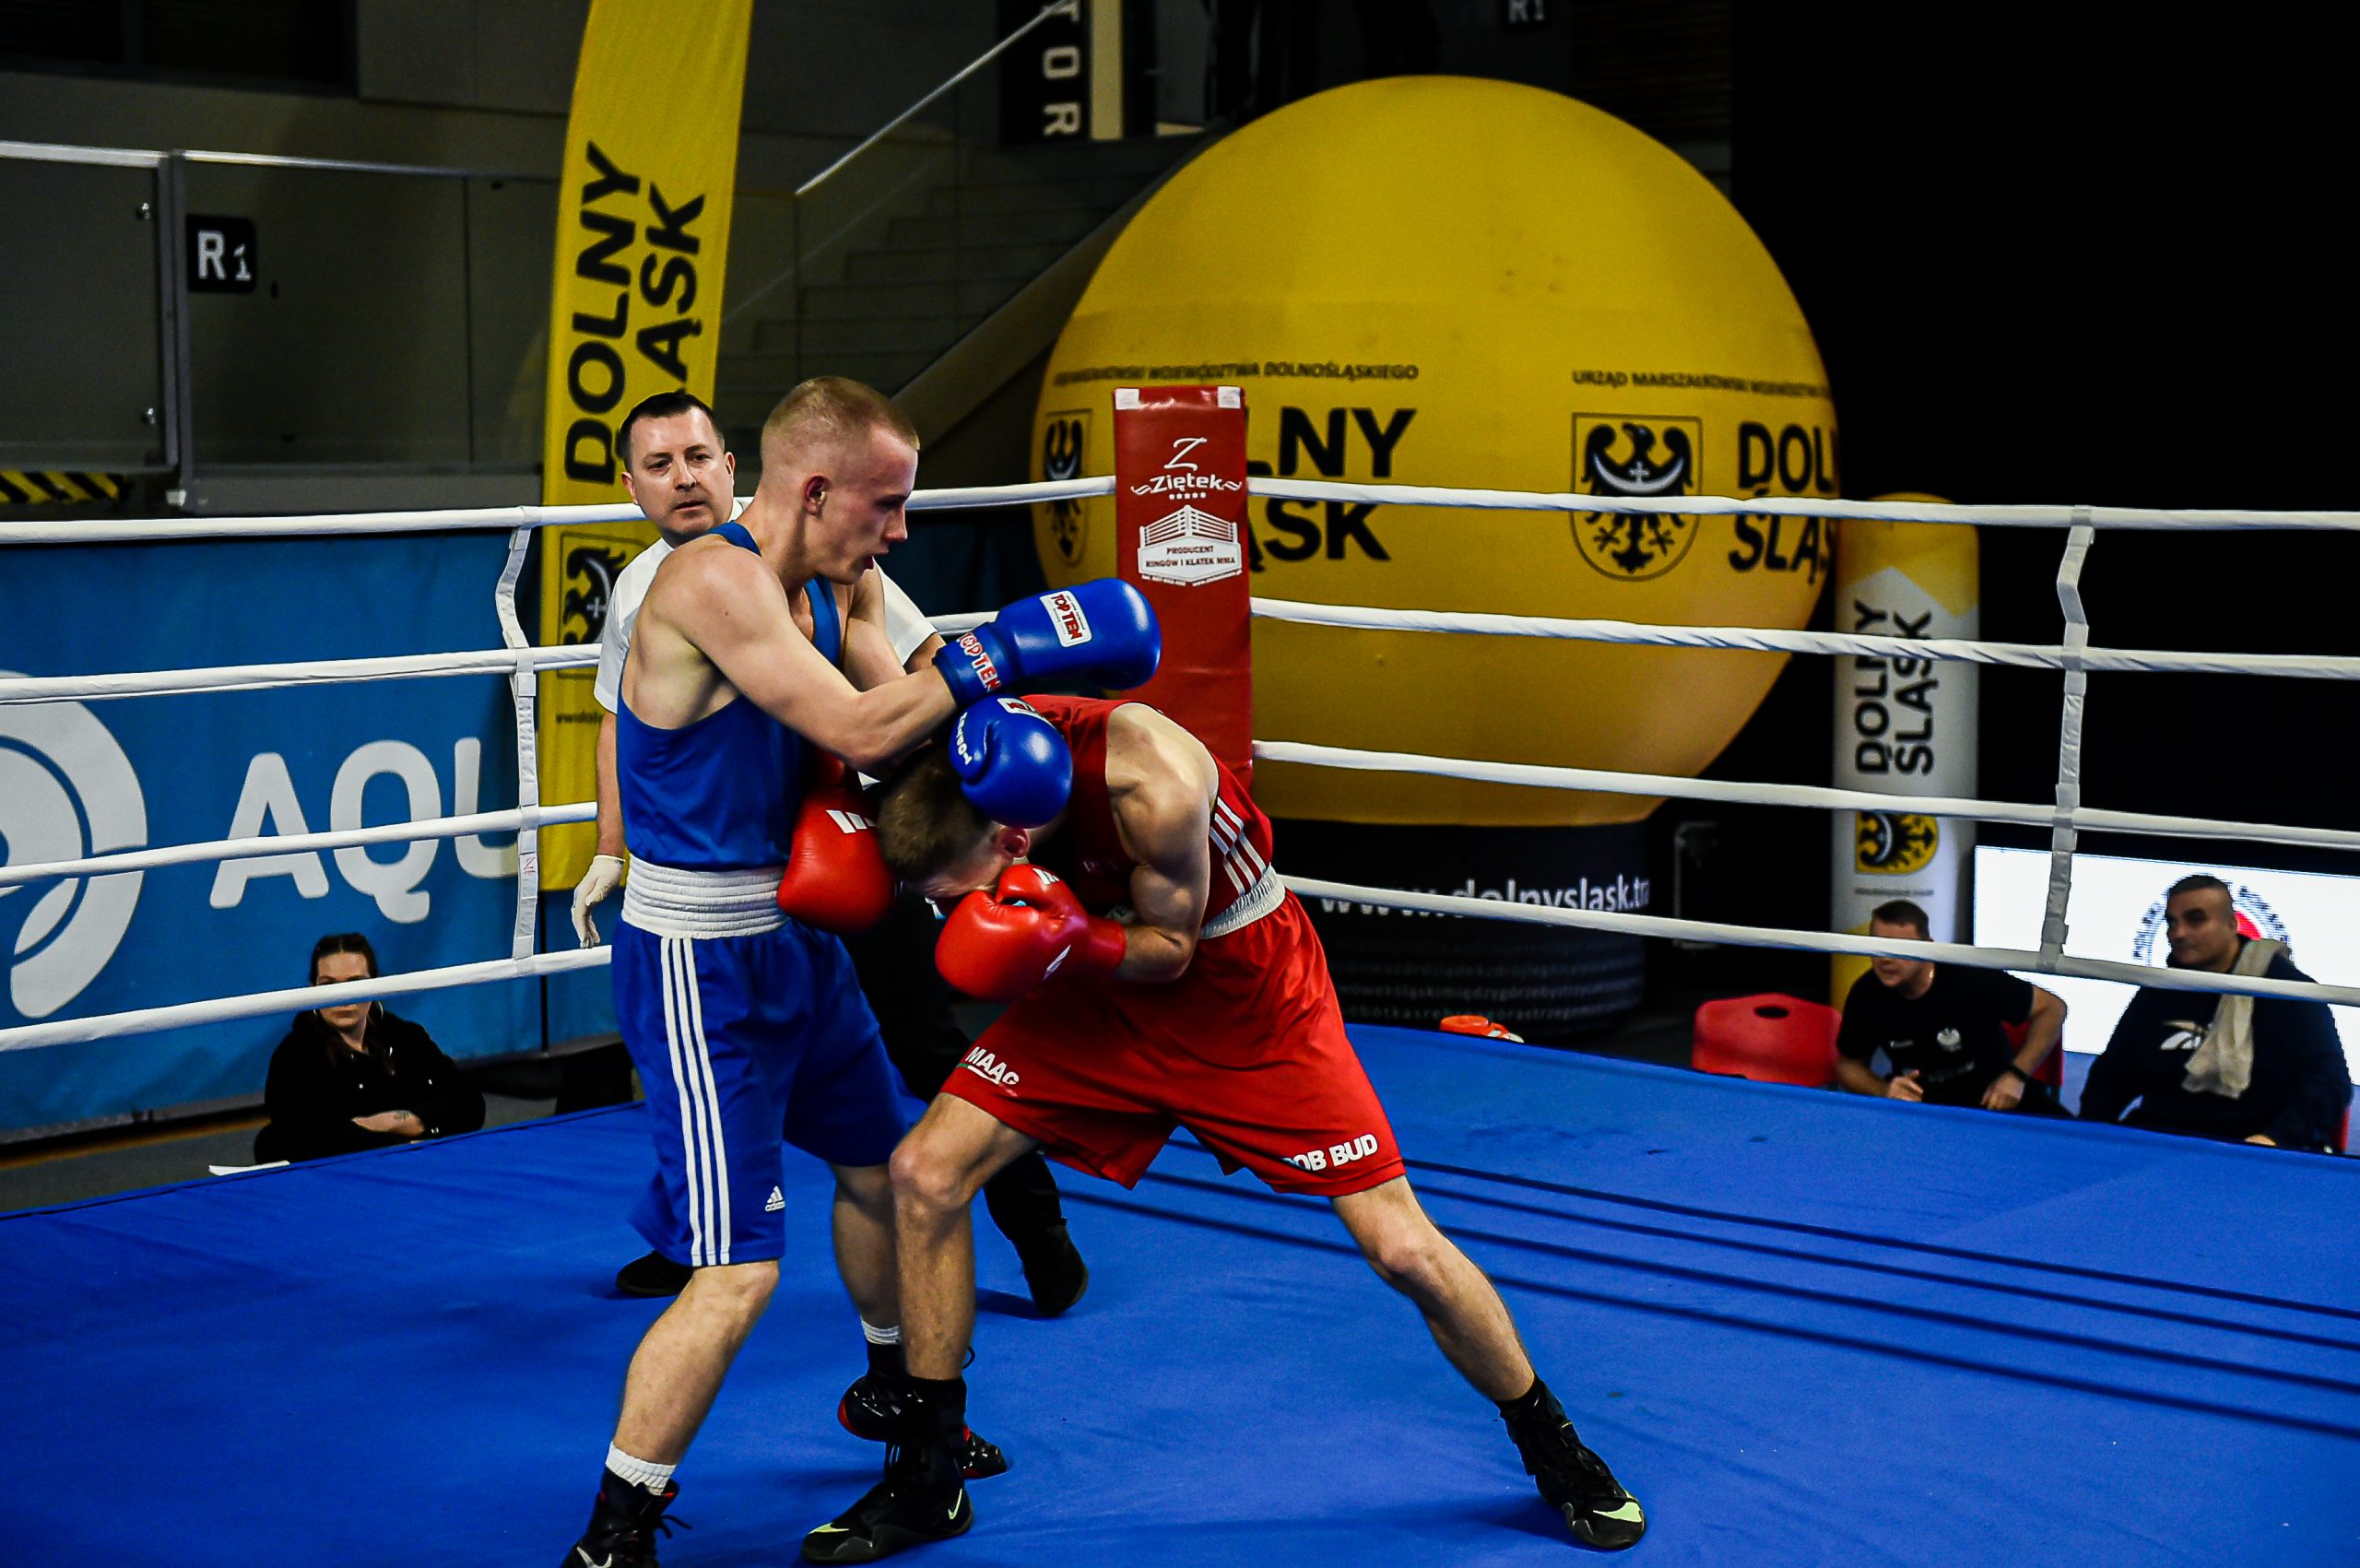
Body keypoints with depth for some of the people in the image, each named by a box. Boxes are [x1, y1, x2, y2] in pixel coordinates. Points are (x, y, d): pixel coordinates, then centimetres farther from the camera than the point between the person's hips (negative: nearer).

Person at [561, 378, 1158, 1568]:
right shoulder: (712, 579, -22)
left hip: (797, 932, 10)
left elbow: (906, 721, 2)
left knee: (881, 1167, 27)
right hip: (701, 960, -10)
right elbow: (856, 731, -26)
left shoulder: (840, 586, 7)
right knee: (735, 1272, -13)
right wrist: (1006, 649, -20)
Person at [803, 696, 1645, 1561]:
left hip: (1245, 996, -5)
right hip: (1103, 980, 5)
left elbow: (1168, 948, -21)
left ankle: (1555, 1451, 19)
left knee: (1403, 1248, -6)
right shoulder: (973, 757, -22)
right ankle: (927, 1479, 5)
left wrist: (1072, 942, -40)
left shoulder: (1154, 787, -36)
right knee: (926, 1171, -9)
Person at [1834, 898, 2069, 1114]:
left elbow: (2052, 1007, -9)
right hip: (1917, 1101, 2)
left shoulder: (1970, 980, -20)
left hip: (1994, 1097, -2)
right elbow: (1848, 1064, 6)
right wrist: (1884, 1091, -16)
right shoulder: (1866, 995, -11)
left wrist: (2017, 1075, -18)